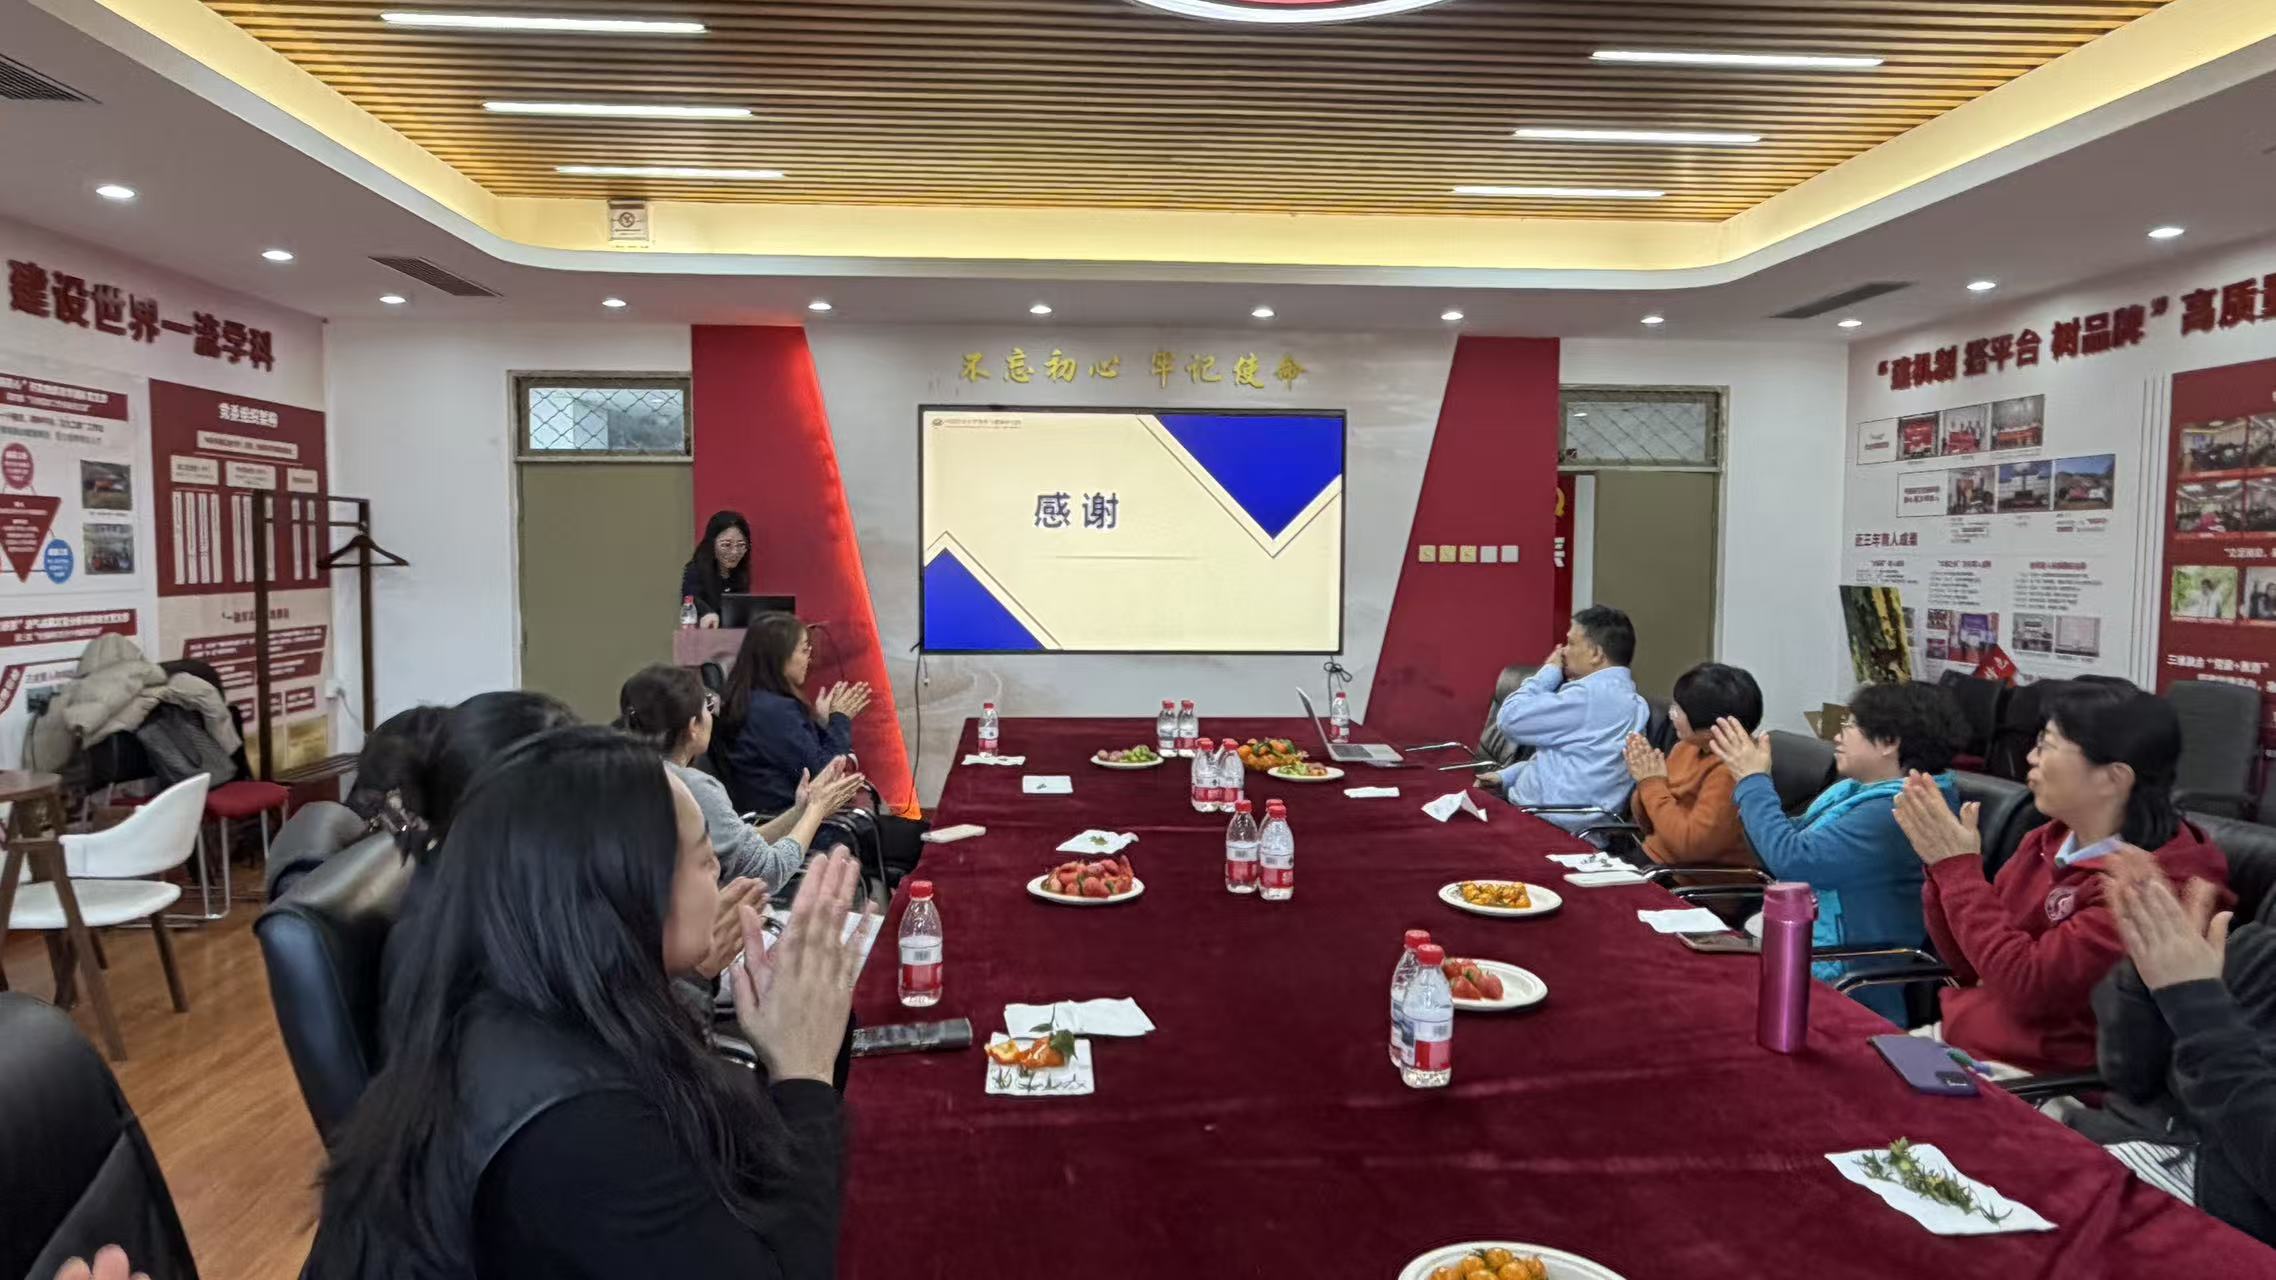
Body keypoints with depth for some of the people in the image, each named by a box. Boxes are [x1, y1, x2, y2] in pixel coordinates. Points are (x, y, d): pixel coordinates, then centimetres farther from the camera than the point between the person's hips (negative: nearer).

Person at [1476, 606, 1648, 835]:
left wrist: (1549, 671, -4)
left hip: (1548, 824, -10)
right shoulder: (1619, 694, 13)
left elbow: (1510, 718, -17)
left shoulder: (1592, 695, -20)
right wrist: (1507, 776, 12)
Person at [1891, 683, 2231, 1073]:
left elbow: (2027, 985, -25)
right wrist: (1944, 866, -7)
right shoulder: (2047, 843, 3)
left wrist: (1958, 868, -18)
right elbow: (1968, 965, 7)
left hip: (2035, 1082, -7)